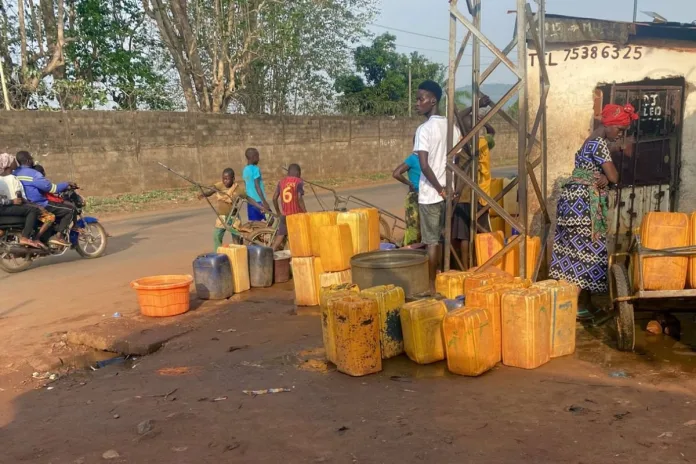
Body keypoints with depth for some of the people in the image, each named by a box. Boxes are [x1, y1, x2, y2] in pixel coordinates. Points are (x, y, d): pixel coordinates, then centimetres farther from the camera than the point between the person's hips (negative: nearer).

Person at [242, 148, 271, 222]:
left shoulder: (245, 170, 11)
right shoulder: (255, 169, -12)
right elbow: (257, 186, -18)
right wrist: (264, 201, -18)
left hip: (250, 201, 8)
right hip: (258, 201, -8)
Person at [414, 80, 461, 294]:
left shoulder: (424, 129, -14)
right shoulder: (452, 126, 6)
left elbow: (424, 166, -22)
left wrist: (440, 190, -13)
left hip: (431, 194, -6)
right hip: (450, 192, 6)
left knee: (432, 241, 1)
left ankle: (431, 286, 9)